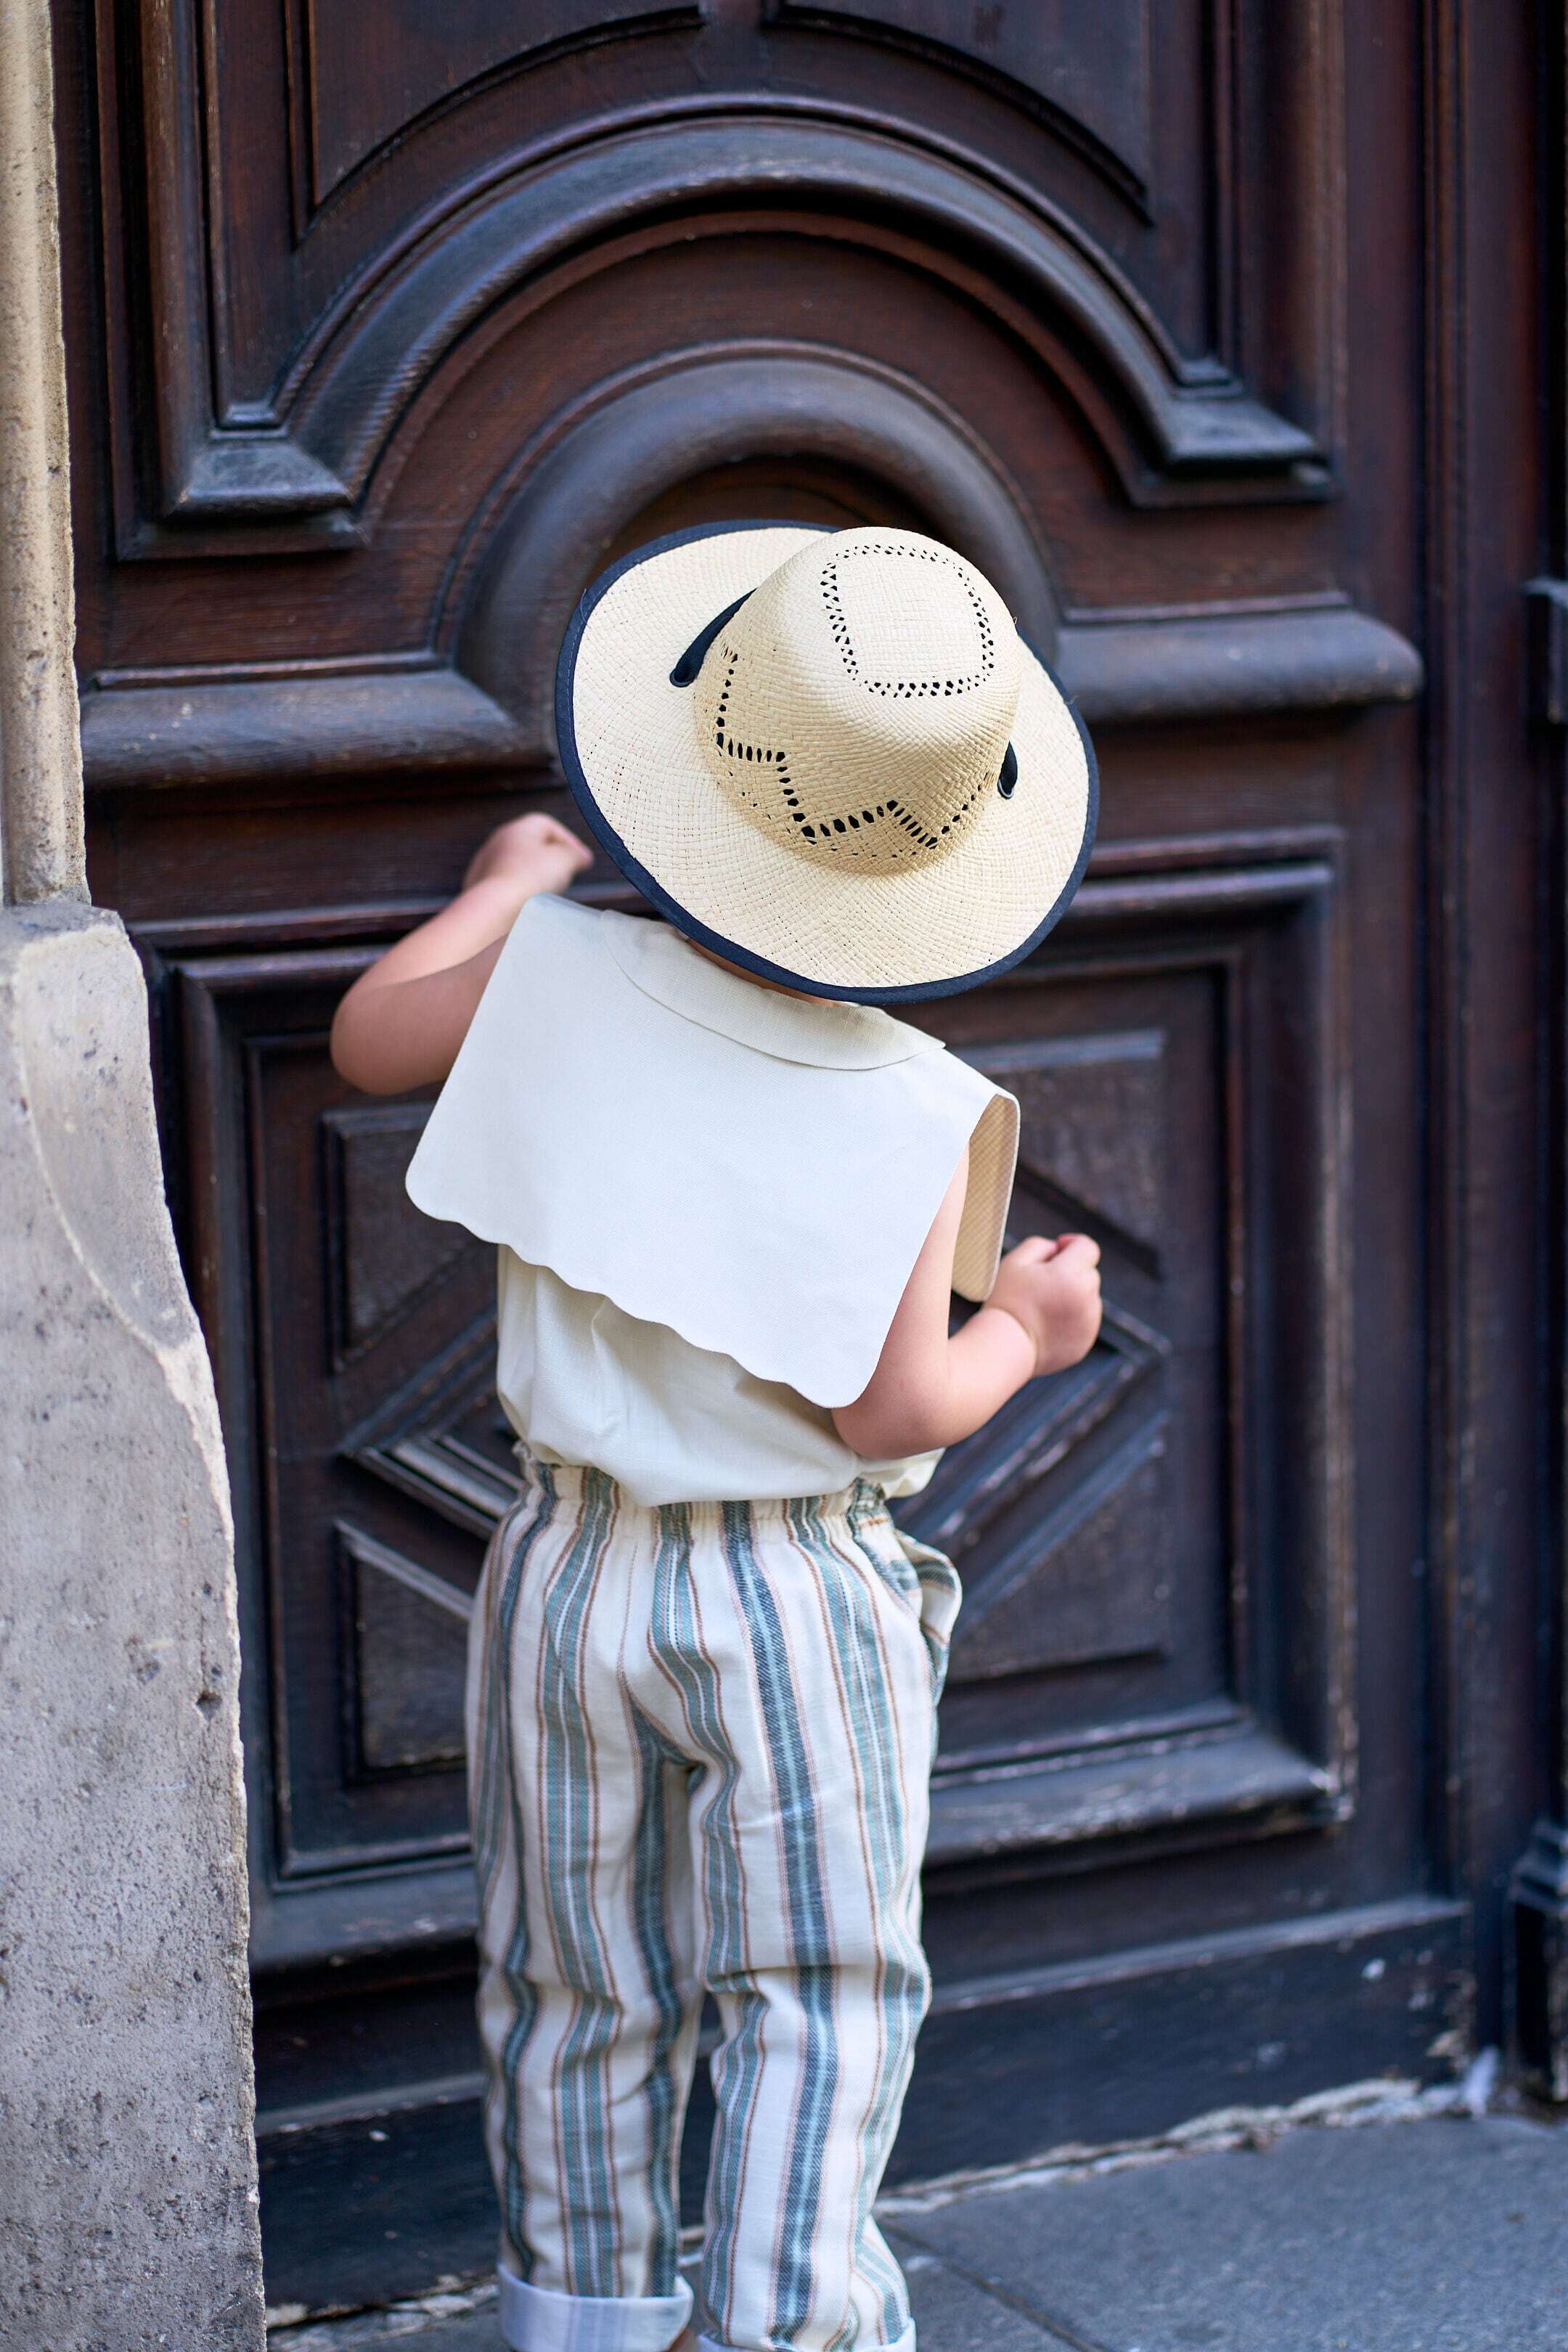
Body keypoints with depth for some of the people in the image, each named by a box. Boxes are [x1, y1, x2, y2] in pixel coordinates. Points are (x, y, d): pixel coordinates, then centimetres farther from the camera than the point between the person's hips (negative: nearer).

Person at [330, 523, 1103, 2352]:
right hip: (807, 1597, -3)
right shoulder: (919, 1115, -18)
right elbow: (888, 1407, -18)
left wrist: (499, 887, 24)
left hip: (569, 1566, 4)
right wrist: (1025, 1331, 2)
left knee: (579, 1997, 19)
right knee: (815, 2001, 10)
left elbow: (367, 1038, 9)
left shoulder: (562, 974, -10)